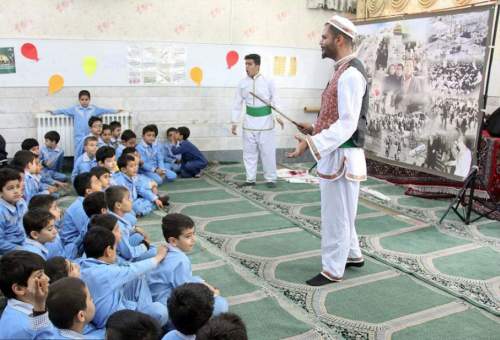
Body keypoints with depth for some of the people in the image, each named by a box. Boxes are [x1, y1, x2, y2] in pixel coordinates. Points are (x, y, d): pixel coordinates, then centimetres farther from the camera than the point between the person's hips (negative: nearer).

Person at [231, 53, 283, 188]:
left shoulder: (268, 82, -5)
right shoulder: (242, 83, 2)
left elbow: (274, 100, -6)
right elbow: (237, 104, 5)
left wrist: (278, 116, -20)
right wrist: (234, 122, 2)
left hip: (265, 121, -3)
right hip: (249, 121, 3)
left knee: (268, 151, 2)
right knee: (249, 152, 9)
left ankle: (270, 179, 16)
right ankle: (250, 179, 20)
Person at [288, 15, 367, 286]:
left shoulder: (350, 74, -19)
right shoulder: (343, 71, 13)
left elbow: (347, 124, -26)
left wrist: (312, 143, -32)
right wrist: (315, 129, 14)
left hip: (341, 156, -10)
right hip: (335, 154, 10)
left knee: (335, 215, 2)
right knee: (341, 212, 22)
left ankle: (332, 270, 16)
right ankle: (352, 255, 38)